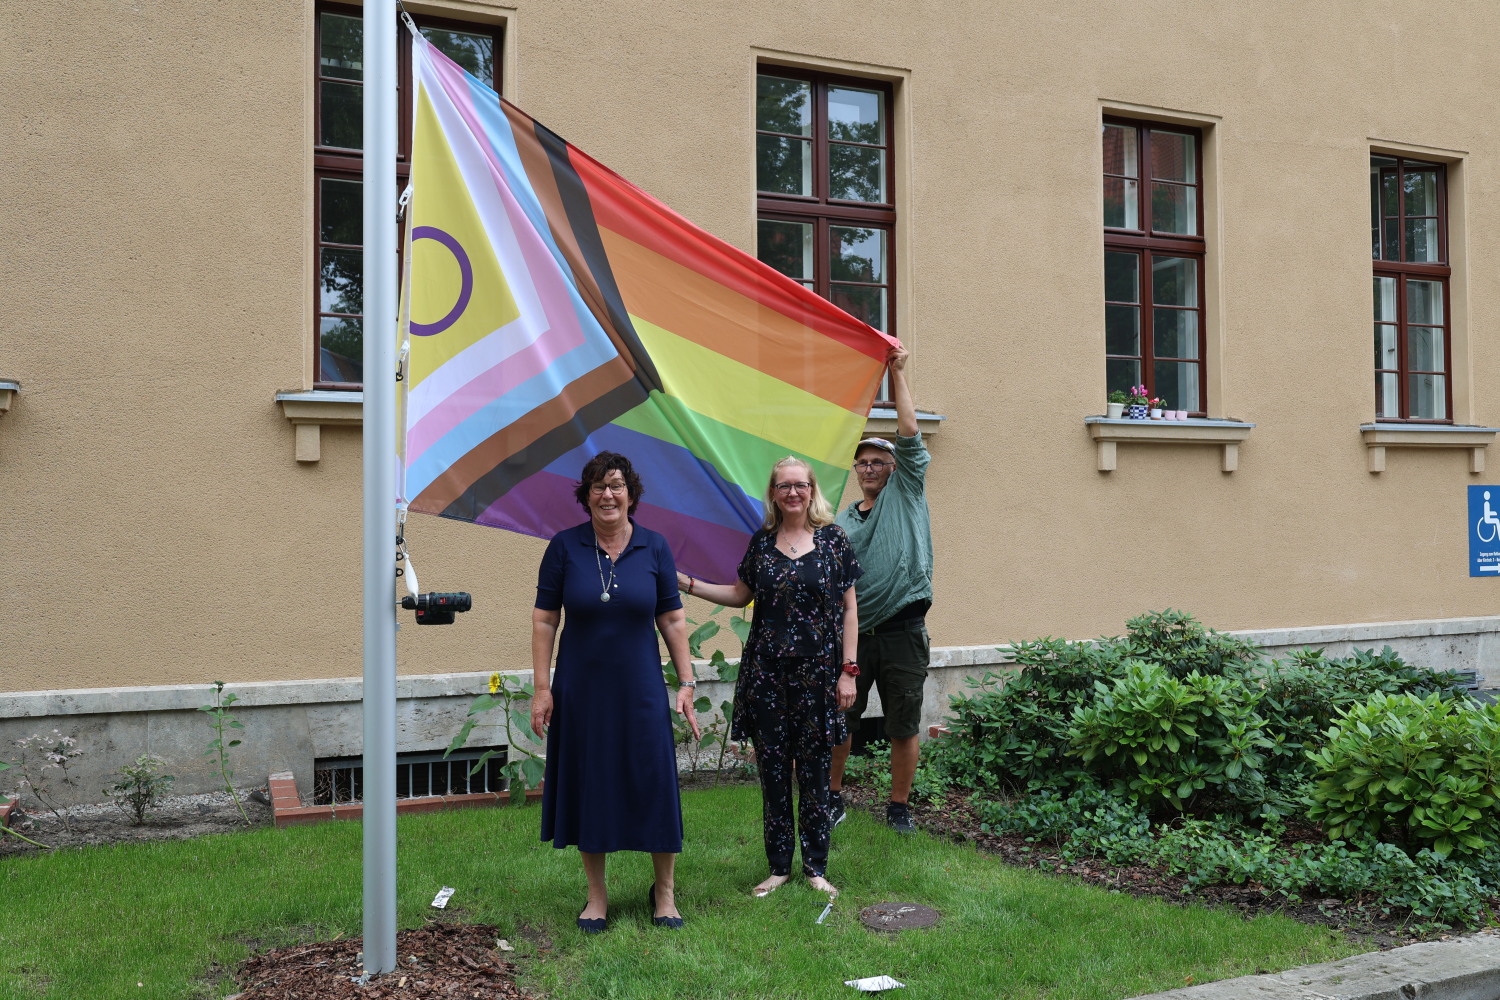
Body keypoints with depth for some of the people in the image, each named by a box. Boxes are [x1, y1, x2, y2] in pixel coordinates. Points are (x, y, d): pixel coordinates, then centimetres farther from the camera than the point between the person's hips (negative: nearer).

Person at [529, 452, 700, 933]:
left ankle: (664, 889, 23)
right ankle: (597, 896, 24)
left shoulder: (654, 547, -1)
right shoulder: (565, 547, -3)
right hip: (581, 689, 0)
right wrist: (542, 687, -6)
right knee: (587, 786, 8)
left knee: (654, 782, 3)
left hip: (641, 688, 0)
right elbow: (544, 620, -2)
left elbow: (673, 621, 1)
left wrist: (686, 684, -2)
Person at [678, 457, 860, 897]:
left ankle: (816, 868, 16)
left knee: (813, 769, 3)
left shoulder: (833, 539, 0)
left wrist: (848, 669, -5)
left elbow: (848, 608, 0)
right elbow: (741, 595, 16)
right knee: (772, 768, 6)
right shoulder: (762, 541, 7)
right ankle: (778, 867, 18)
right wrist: (686, 583, 7)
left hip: (816, 671, -2)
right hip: (766, 671, 2)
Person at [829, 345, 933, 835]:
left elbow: (909, 433, -3)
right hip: (853, 633, 2)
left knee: (904, 726, 5)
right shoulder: (841, 522, 11)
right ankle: (833, 795, 26)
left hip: (902, 630, -2)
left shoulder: (906, 492, 6)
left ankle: (899, 807, 20)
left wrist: (897, 372, -2)